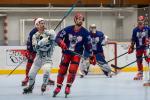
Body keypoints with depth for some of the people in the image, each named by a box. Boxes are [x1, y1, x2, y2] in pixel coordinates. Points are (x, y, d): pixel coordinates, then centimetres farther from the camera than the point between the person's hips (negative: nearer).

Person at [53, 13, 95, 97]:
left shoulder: (85, 32, -8)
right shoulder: (68, 29, -11)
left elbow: (88, 45, -3)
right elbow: (58, 38, -13)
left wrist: (91, 56, -6)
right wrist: (61, 43, -34)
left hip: (77, 53, 0)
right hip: (66, 52, 0)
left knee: (72, 70, -15)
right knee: (62, 70, 2)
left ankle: (68, 87, -3)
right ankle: (58, 86, 18)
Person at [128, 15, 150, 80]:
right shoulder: (135, 30, 3)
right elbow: (133, 40, 8)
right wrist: (131, 47, 5)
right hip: (138, 47, 4)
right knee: (139, 60, 9)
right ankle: (140, 73, 22)